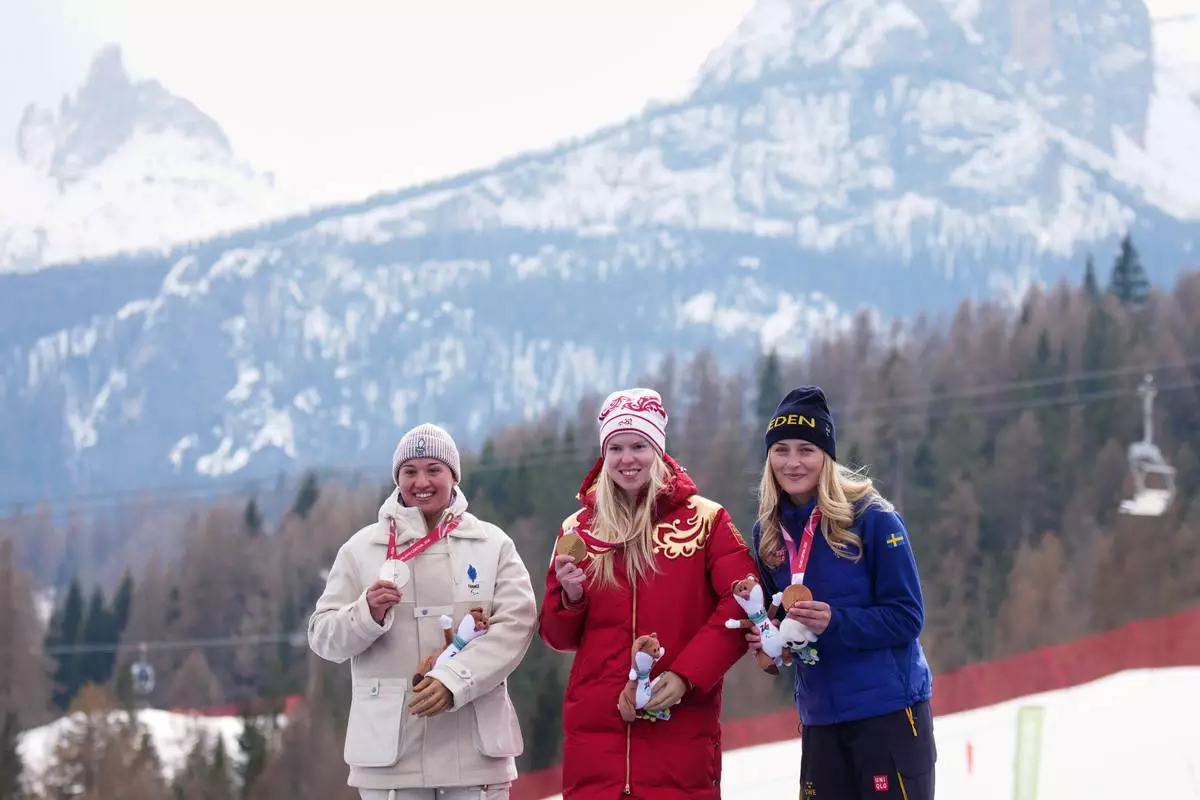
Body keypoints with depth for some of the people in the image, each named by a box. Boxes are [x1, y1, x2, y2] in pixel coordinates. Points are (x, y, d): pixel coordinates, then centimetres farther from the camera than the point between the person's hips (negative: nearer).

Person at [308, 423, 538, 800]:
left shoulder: (492, 544, 7)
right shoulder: (362, 548, 9)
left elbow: (515, 622, -4)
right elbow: (323, 636, 7)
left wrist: (453, 680, -17)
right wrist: (367, 613, -16)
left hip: (473, 745, 0)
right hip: (390, 745, 0)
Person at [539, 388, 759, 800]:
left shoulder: (704, 520, 3)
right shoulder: (578, 529, 12)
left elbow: (740, 608, -4)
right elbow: (558, 636, 15)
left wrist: (687, 675, -14)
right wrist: (570, 597, -7)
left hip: (679, 726, -2)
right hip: (595, 727, 2)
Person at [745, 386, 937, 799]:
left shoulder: (872, 519, -11)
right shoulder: (768, 532, 7)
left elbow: (906, 617, -12)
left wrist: (835, 621, -25)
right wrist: (767, 635, -4)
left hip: (888, 708, -6)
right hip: (819, 715, 6)